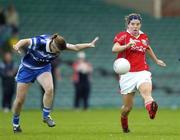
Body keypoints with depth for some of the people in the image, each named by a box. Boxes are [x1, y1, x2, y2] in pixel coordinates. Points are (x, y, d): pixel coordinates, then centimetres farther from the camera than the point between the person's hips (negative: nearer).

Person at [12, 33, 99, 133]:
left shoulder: (59, 46, -22)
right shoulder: (39, 42, -34)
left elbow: (75, 47, -15)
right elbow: (25, 41, -23)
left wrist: (89, 45, -26)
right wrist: (18, 46, -43)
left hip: (43, 68, 3)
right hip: (27, 67, -3)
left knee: (49, 89, -26)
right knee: (20, 99, -3)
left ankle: (46, 116, -7)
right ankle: (15, 123, 22)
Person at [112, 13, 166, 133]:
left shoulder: (144, 37, 14)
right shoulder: (123, 36, -1)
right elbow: (114, 49, -18)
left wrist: (156, 60, 49)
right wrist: (127, 46, -36)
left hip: (142, 72, 2)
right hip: (127, 74, -2)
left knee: (147, 92, -32)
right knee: (128, 107, 5)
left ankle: (151, 108, -64)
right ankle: (123, 120, 38)